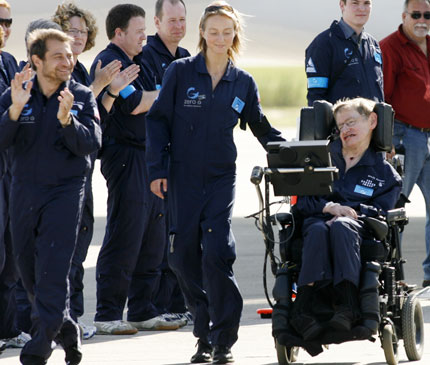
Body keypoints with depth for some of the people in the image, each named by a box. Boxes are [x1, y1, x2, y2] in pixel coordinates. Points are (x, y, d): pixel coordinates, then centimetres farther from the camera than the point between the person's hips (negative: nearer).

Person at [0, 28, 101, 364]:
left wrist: (67, 120, -30)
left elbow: (91, 144, -13)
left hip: (65, 189, -3)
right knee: (27, 267, 10)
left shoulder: (82, 97, -1)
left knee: (53, 268, -12)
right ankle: (65, 329, 28)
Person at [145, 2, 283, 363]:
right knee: (184, 256, 1)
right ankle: (205, 335, 14)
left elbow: (262, 128, 18)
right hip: (183, 177, 0)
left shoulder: (243, 82, 7)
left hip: (221, 177, 0)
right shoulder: (180, 72, 1)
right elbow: (158, 120, 2)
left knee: (217, 253, -14)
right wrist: (156, 169, -4)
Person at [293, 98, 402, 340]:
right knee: (318, 230, -38)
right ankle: (304, 309, -54)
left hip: (360, 226, -1)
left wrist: (352, 211, -12)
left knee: (342, 227, -40)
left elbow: (382, 211, 6)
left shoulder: (384, 172, 21)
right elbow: (303, 200, 12)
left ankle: (348, 307, -55)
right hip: (319, 218, 1)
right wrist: (329, 207, -8)